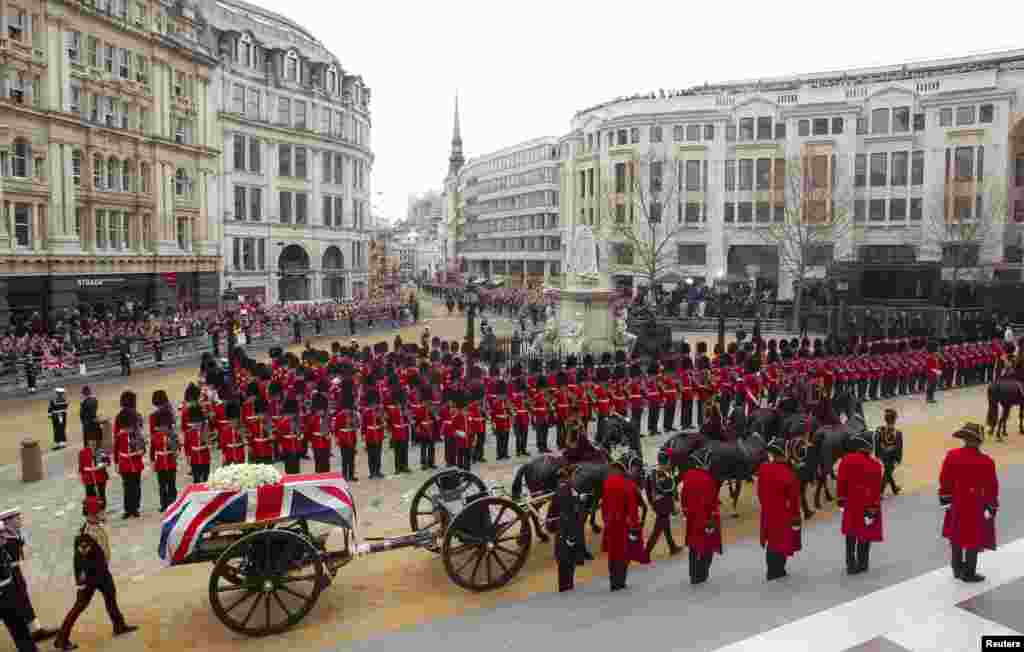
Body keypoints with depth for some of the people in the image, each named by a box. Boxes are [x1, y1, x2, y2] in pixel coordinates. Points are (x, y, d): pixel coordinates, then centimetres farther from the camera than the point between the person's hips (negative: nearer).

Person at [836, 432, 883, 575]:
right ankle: (861, 564, 20)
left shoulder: (846, 461, -7)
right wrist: (874, 508, -10)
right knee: (866, 534, 11)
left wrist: (841, 499, 10)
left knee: (851, 534, 15)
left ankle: (851, 564, 17)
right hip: (868, 505, -3)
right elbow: (876, 489, -16)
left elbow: (841, 481, -1)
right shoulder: (875, 465, -18)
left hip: (851, 504, 3)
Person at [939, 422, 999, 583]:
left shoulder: (952, 456, -9)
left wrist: (945, 498, 10)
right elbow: (992, 487, -12)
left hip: (956, 504, 4)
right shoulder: (987, 462, -19)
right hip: (977, 507, -4)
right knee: (974, 539, 9)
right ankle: (969, 573, 17)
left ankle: (957, 569, 30)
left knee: (956, 536, 18)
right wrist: (992, 507, 0)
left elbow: (944, 479, -2)